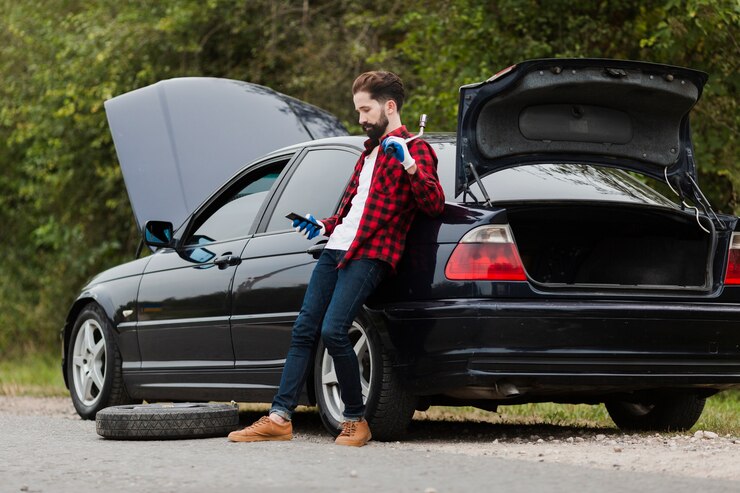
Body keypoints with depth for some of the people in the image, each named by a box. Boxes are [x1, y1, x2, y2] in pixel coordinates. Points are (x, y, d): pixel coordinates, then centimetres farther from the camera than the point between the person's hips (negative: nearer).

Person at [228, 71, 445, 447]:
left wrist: (408, 164, -26)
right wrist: (325, 226, 21)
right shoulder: (370, 151, 27)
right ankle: (280, 417, 1)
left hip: (369, 255, -9)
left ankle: (356, 420, -8)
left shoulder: (414, 149, -1)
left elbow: (434, 204, -15)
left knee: (333, 331, -20)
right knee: (304, 330, 1)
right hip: (337, 248, 9)